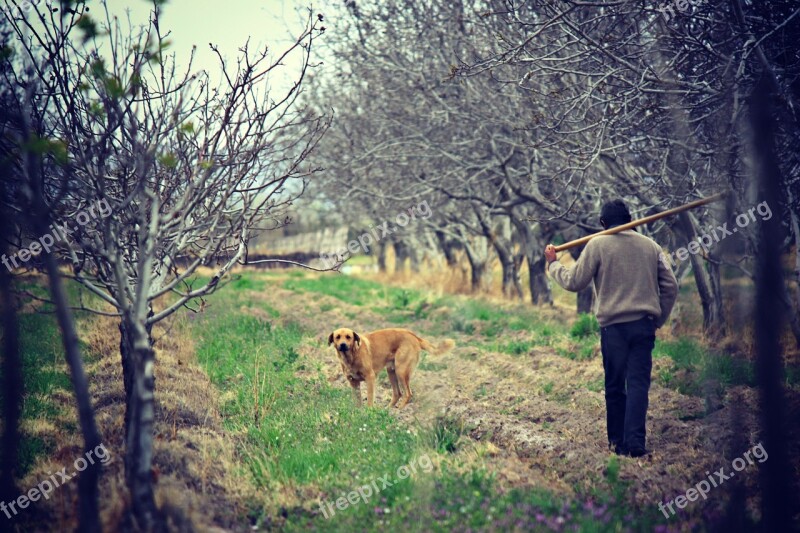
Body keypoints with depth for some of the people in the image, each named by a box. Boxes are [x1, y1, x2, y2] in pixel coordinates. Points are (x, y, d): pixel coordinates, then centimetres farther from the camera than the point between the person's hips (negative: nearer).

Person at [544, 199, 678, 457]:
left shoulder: (597, 245, -2)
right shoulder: (650, 245, 10)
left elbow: (574, 282, 0)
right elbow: (670, 286, 11)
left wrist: (553, 264, 16)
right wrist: (658, 320, 19)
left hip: (613, 325, -2)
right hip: (644, 324, 2)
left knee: (615, 386, 9)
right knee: (638, 383, -2)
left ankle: (617, 441, 15)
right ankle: (634, 441, -14)